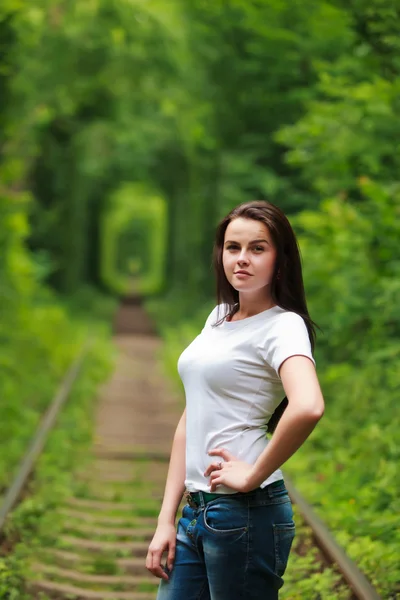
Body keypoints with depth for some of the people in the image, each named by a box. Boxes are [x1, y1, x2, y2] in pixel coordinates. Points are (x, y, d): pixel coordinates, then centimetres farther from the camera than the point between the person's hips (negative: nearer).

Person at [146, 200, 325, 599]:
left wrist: (254, 474, -19)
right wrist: (166, 520, 10)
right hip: (197, 508, 7)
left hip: (244, 511, -7)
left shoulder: (282, 325, -10)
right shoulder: (218, 316, 13)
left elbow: (308, 407, -31)